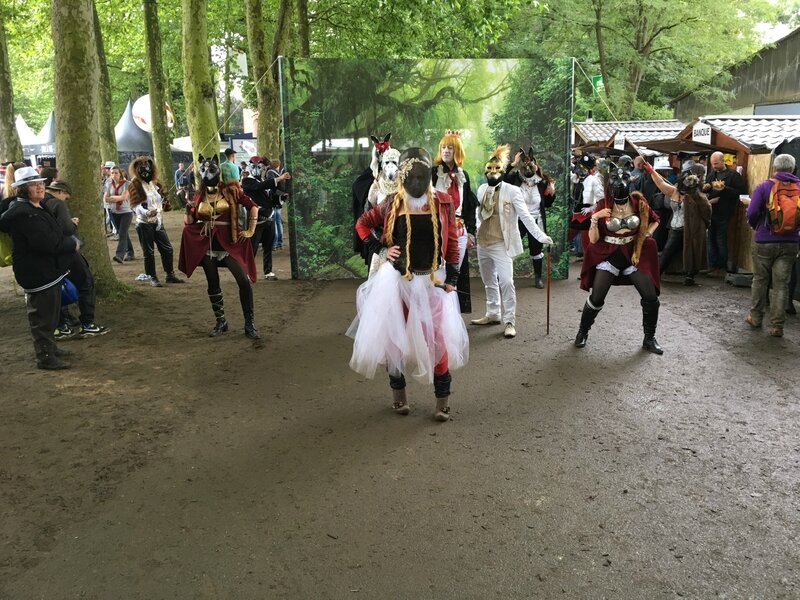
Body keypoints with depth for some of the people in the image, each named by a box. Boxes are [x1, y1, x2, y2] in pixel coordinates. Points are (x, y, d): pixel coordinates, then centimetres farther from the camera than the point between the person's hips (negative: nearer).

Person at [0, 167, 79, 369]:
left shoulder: (36, 207, 12)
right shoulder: (23, 213, -22)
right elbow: (47, 242, -27)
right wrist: (73, 244, -15)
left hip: (49, 270, 11)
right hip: (38, 274, -11)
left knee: (51, 313, 21)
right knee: (43, 316, 0)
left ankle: (50, 347, 35)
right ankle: (45, 357, 10)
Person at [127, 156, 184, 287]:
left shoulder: (155, 183, 10)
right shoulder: (135, 184, -9)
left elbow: (161, 200, 24)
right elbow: (134, 205, -19)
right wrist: (146, 212, -33)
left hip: (157, 222, 6)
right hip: (144, 223, -6)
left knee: (167, 248, 7)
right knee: (149, 252, 0)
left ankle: (170, 275, 19)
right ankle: (152, 278, 11)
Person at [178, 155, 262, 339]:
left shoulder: (230, 191, -2)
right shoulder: (199, 195, 7)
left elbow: (253, 207, 1)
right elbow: (190, 222, 9)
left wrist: (250, 231, -3)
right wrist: (188, 211, -11)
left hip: (229, 242, -3)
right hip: (207, 244, 3)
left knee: (244, 281, -12)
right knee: (213, 284, 9)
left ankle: (250, 324, -3)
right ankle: (220, 322, 23)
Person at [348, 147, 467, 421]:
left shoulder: (443, 203, -3)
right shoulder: (392, 205, -4)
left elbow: (452, 241, 1)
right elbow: (362, 223, 8)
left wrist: (452, 278, -2)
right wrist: (380, 248, -5)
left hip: (432, 281, 0)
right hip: (398, 280, 0)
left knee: (437, 338, 2)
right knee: (395, 335, 9)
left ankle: (442, 399, 15)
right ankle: (398, 391, 28)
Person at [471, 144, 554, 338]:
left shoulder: (512, 191, -9)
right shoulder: (482, 189, 6)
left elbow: (525, 216, -13)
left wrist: (541, 236, -21)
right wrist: (476, 231, 12)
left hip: (501, 244, -5)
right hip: (482, 243, 6)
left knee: (506, 282, -12)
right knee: (489, 282, 16)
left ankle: (510, 322, -5)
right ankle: (493, 315, 30)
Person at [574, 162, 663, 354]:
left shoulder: (638, 202, -4)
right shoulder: (603, 206, -8)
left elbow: (655, 220, 16)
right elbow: (593, 239, -9)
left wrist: (646, 235, 0)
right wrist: (595, 218, -22)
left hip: (634, 254, 2)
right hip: (609, 255, -2)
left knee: (651, 297, -3)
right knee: (596, 297, -8)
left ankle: (649, 339, 16)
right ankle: (583, 332, 17)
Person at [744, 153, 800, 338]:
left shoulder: (764, 187, -8)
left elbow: (752, 214, -13)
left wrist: (756, 226, 7)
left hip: (764, 241, -2)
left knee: (760, 280, 13)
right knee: (781, 284, 5)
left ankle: (755, 317, 23)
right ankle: (777, 326, 7)